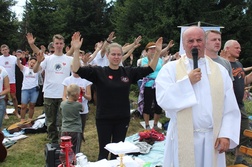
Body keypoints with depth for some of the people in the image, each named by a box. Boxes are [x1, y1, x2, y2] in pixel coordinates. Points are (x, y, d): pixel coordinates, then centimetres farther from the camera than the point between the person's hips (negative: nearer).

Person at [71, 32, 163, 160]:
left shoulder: (128, 72, 1)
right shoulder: (99, 72, -7)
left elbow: (149, 69, 5)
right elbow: (77, 70, -16)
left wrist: (158, 52, -5)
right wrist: (76, 50, -28)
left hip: (123, 118, 3)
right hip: (104, 118, -3)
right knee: (104, 151, 9)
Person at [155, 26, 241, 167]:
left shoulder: (220, 71, 4)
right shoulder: (170, 69, -3)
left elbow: (231, 109, 1)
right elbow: (163, 100, -16)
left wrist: (226, 135, -8)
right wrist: (187, 81, -17)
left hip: (213, 138, 2)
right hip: (182, 138, -2)